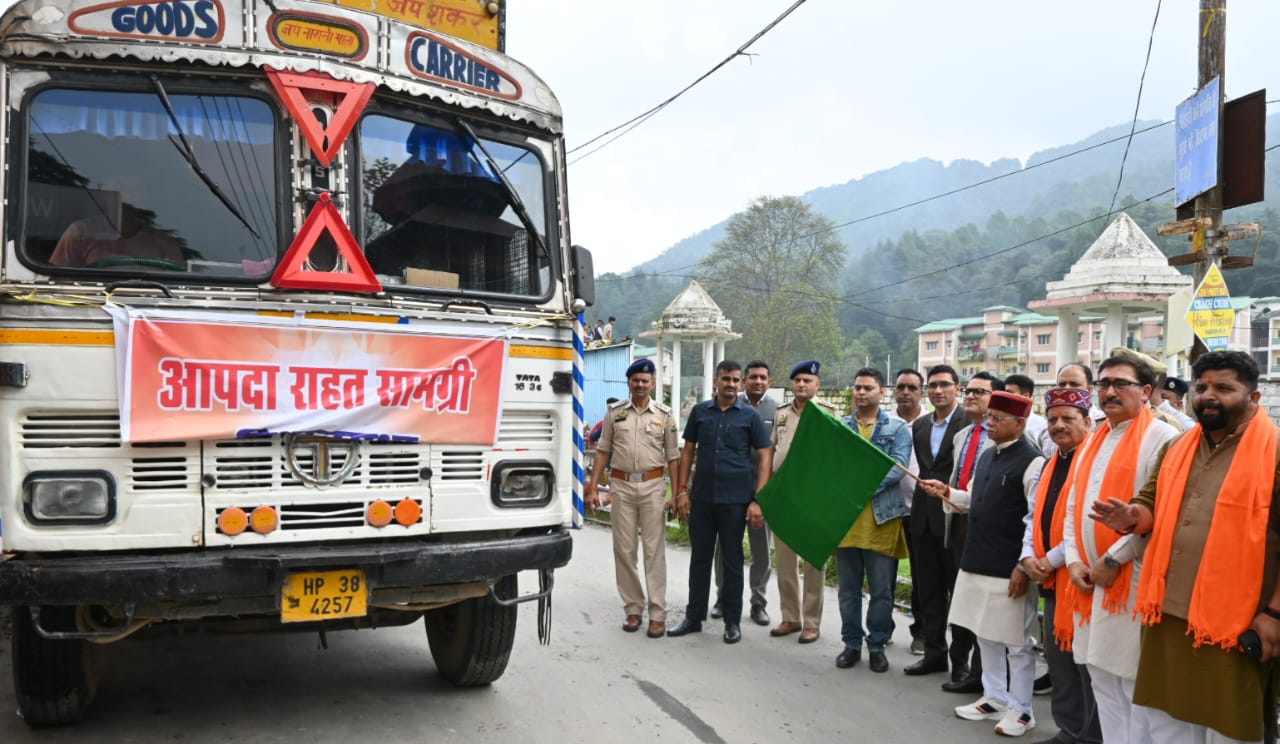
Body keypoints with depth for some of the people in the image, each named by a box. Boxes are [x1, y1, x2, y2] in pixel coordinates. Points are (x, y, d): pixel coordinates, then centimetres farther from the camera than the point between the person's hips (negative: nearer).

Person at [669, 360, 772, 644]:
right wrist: (682, 491, 3)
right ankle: (693, 617, 21)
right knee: (699, 558, 10)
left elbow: (765, 457, -3)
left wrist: (758, 500, -10)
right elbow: (688, 451, 10)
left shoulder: (750, 416, -2)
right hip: (701, 498, 3)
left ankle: (732, 621, 17)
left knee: (732, 561, 7)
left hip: (735, 499, -2)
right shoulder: (700, 412, 6)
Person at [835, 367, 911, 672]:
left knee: (881, 589, 4)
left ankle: (877, 645, 17)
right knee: (848, 588, 10)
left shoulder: (898, 428, 2)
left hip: (881, 518, -2)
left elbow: (898, 466, -10)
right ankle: (852, 643, 21)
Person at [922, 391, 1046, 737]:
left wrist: (1025, 566, -17)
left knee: (1016, 642, 4)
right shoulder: (986, 456, 12)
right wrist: (947, 492, 4)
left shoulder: (1032, 462, -14)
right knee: (985, 635, 17)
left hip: (1009, 569, -8)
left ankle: (1020, 709, 16)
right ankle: (994, 698, 31)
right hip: (977, 562, 9)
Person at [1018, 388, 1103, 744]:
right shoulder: (1050, 464, 14)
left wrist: (1052, 559, -16)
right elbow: (1035, 516, 18)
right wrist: (1028, 556, 2)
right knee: (1057, 657, 15)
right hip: (1052, 579, 9)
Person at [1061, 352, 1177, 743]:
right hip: (1090, 579, 8)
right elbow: (1073, 506, 17)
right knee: (1103, 682, 14)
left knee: (1137, 686, -1)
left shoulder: (1161, 438, -8)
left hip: (1133, 578, -8)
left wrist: (1113, 558, -15)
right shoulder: (1094, 441, 17)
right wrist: (1074, 560, 3)